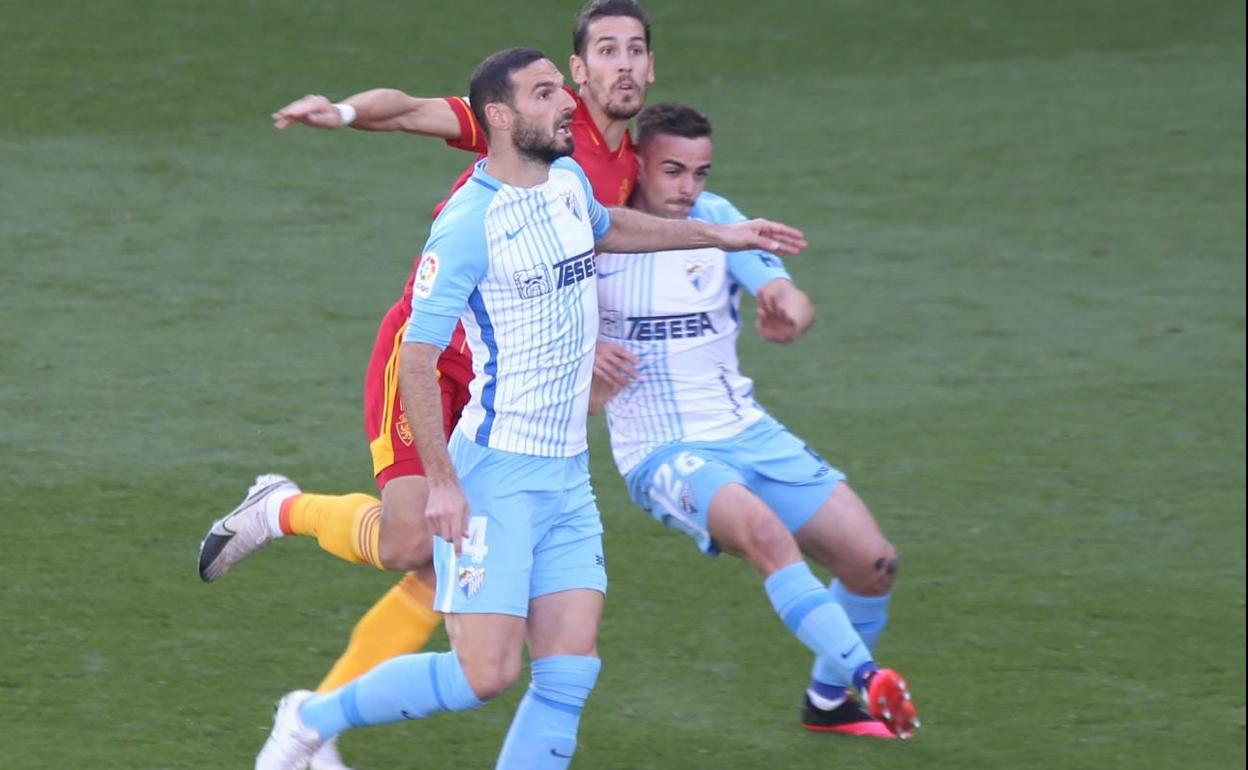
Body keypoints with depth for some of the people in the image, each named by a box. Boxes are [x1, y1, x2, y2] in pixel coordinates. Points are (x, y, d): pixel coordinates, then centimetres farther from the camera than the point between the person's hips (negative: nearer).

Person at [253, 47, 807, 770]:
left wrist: (720, 236, 37)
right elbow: (417, 358, -17)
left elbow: (606, 227, 35)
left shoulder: (569, 181, 8)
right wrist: (441, 481, -21)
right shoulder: (470, 222, -16)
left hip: (568, 475, 8)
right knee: (485, 674, -11)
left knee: (571, 670, -1)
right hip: (495, 473, -8)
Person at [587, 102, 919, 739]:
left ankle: (828, 699, 20)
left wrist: (788, 311, -37)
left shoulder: (715, 220, 0)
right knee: (764, 531, -35)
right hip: (661, 451, -4)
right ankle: (865, 676, -38)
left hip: (746, 432, 4)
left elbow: (793, 299, -12)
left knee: (873, 561, -4)